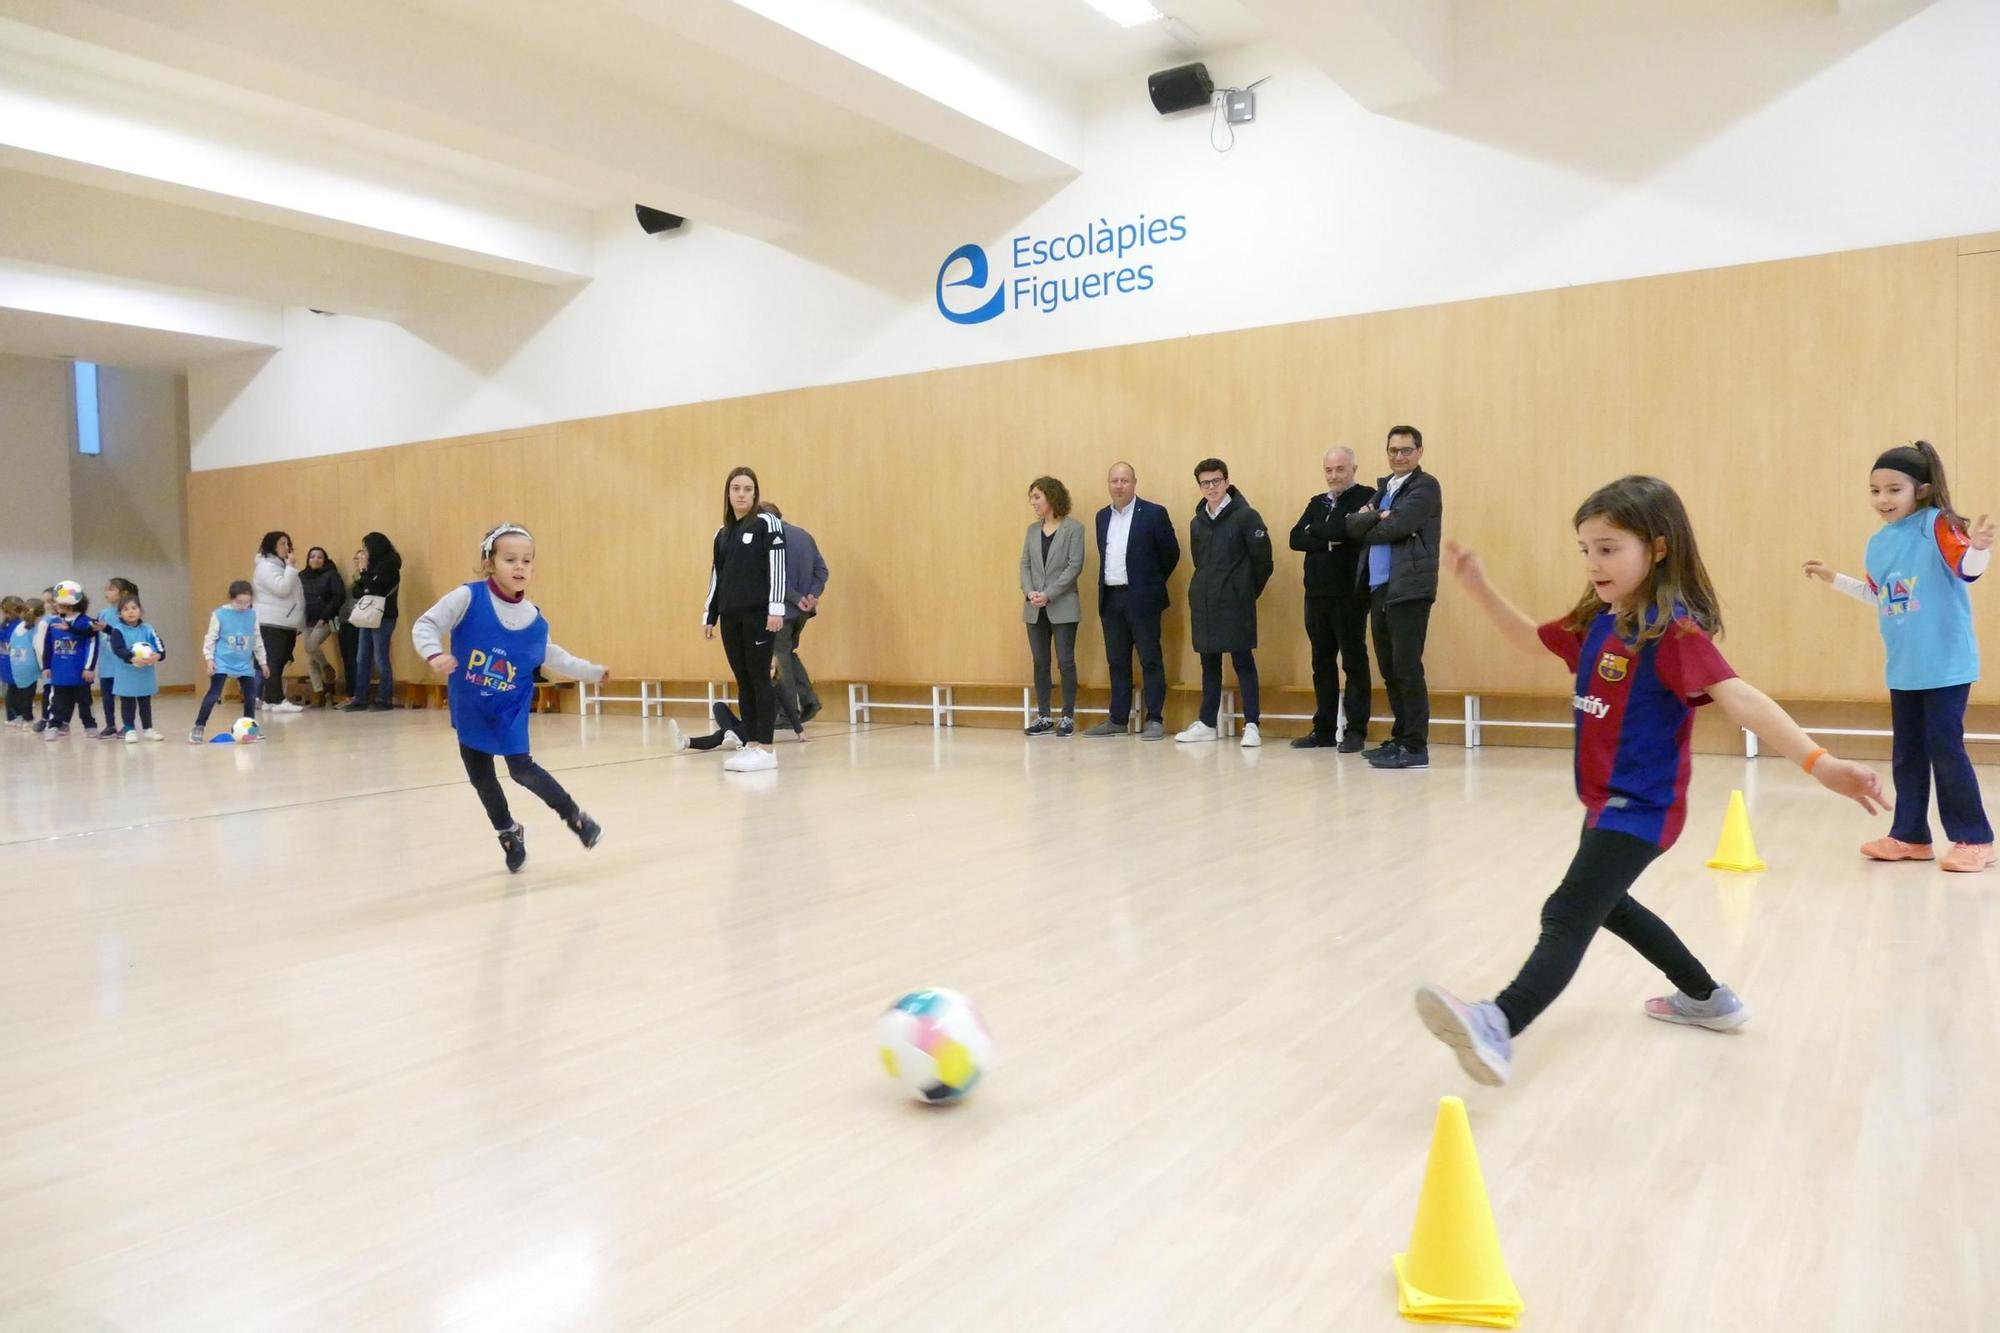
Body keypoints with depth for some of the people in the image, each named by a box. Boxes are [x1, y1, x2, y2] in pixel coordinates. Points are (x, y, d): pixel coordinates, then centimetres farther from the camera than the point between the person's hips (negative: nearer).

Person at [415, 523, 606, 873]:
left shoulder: (535, 621, -7)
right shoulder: (468, 597, -18)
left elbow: (555, 658, 9)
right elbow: (425, 625, -17)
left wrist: (593, 671, 10)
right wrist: (434, 654, -35)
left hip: (510, 710, 0)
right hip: (469, 709, 0)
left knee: (521, 768, -8)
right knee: (480, 777, 10)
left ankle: (574, 816, 13)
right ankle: (509, 833, 33)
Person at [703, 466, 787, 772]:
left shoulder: (767, 524, -1)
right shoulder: (722, 533, 16)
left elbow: (777, 568, -8)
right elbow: (716, 577, 19)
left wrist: (776, 609, -15)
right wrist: (709, 615, 16)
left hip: (759, 614, -6)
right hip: (731, 617, 6)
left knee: (760, 679, -5)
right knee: (743, 682, 6)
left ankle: (765, 749, -3)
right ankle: (750, 744, 11)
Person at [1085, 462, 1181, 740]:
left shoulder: (1154, 514, -5)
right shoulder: (1102, 516, 12)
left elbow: (1171, 553, 0)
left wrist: (1151, 583, 9)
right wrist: (1102, 598, 14)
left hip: (1141, 598, -5)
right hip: (1110, 598, 5)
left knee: (1150, 660, -1)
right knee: (1117, 662, 10)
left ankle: (1155, 720, 4)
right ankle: (1118, 720, 16)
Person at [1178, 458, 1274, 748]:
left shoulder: (1246, 516, -7)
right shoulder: (1197, 522, 11)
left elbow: (1262, 559, -8)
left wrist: (1248, 591, 0)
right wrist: (1208, 587, 12)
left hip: (1235, 604, -6)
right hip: (1204, 604, 6)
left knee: (1243, 661, -3)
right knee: (1209, 663, 11)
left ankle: (1251, 725, 1)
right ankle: (1206, 723, 19)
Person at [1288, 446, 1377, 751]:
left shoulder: (1366, 497, -2)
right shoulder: (1317, 503, 17)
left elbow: (1354, 530, -20)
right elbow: (1296, 539, 3)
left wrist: (1316, 530, -6)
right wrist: (1331, 540, -12)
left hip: (1350, 594, -6)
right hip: (1317, 594, 6)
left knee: (1354, 661, -1)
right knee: (1322, 663, 10)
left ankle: (1356, 731, 4)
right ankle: (1324, 729, 17)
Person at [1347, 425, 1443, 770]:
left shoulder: (1425, 486, -3)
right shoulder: (1382, 487, 21)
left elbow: (1395, 527, -16)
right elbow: (1352, 525, 9)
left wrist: (1367, 527, 2)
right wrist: (1375, 516, -10)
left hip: (1408, 589, -8)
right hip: (1379, 588, 8)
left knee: (1407, 669, -8)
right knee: (1390, 670, 12)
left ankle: (1416, 747, -4)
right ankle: (1400, 739, 21)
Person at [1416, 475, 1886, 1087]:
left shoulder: (1674, 629, -21)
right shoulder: (1597, 621, 3)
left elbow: (1737, 698, -33)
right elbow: (1532, 640, 21)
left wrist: (1817, 762, -45)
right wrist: (1478, 586, 10)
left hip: (1640, 807, -10)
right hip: (1607, 801, 10)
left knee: (1568, 916, -23)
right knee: (1605, 902, 28)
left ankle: (1497, 1027, -35)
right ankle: (1708, 998, 45)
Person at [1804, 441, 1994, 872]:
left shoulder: (1937, 525, -11)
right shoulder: (1877, 544, 9)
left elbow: (1967, 568, -26)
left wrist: (1979, 548, -46)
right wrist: (1833, 578, 23)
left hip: (1945, 664, -7)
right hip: (1902, 668, 7)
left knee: (1945, 748, -4)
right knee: (1906, 753, 12)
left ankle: (1974, 839, 9)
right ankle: (1910, 836, 23)